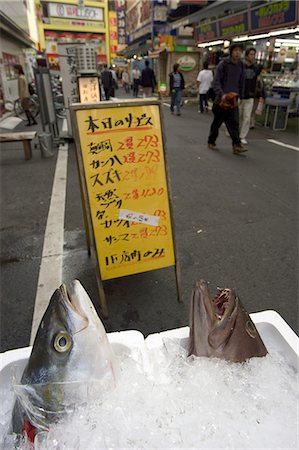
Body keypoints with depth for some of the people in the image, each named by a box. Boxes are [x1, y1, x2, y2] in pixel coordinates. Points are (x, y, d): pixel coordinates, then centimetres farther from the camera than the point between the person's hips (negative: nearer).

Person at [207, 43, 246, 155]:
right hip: (222, 98, -3)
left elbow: (241, 83, 16)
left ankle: (237, 146, -12)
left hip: (233, 99, 4)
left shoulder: (240, 66, 10)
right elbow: (216, 81, -10)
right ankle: (211, 142, 23)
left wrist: (240, 96, 11)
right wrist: (222, 94, -23)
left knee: (234, 123, -7)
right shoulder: (223, 64, -5)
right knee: (217, 122, 7)